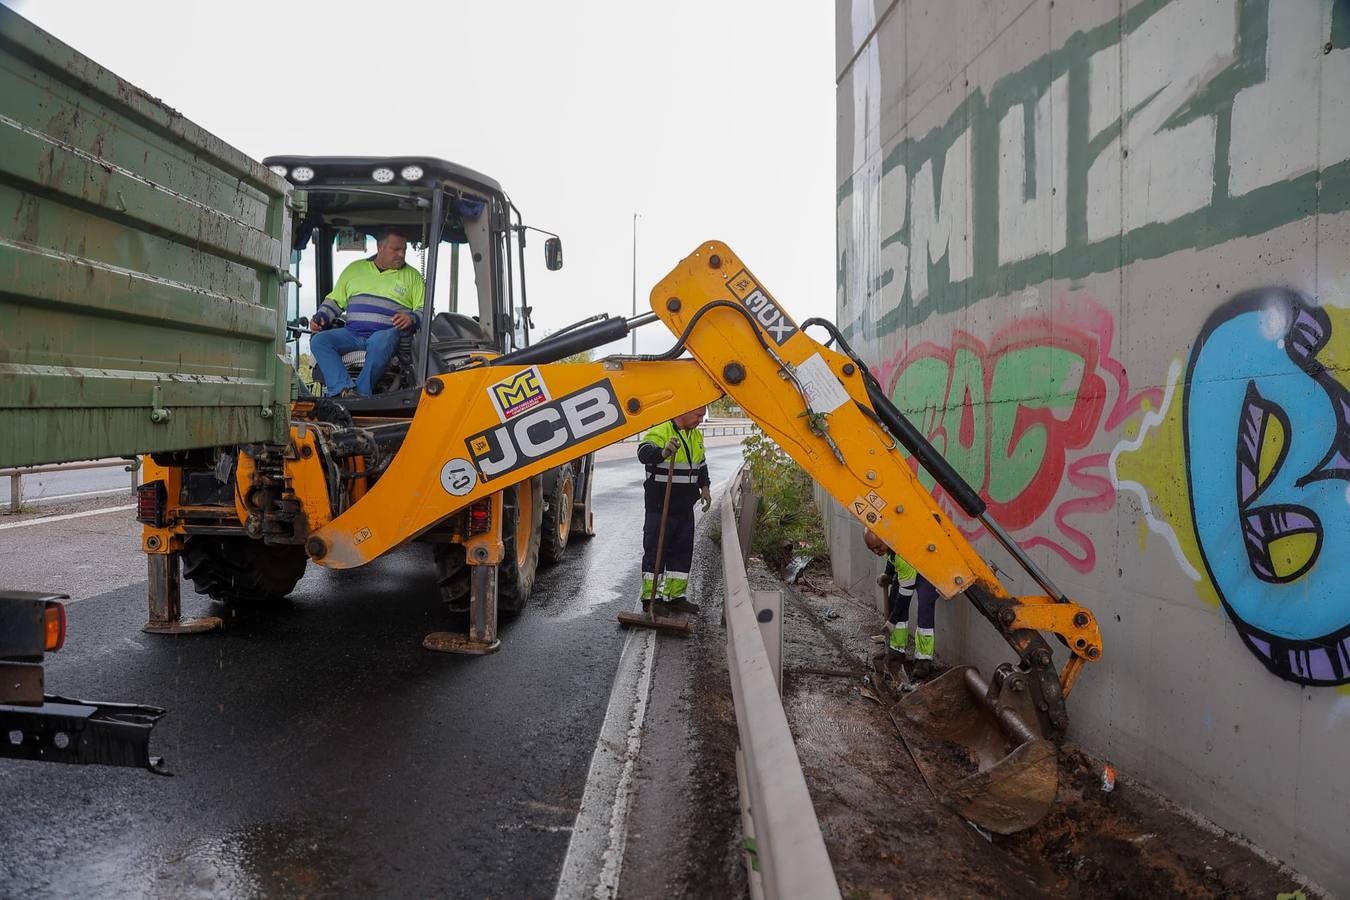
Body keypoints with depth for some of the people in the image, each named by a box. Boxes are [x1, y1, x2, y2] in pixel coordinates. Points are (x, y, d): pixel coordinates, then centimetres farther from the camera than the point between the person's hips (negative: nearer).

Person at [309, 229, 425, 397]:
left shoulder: (412, 275, 14)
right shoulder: (354, 269, 20)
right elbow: (335, 300, 26)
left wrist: (411, 319, -11)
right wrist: (320, 316, 8)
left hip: (387, 333, -4)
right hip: (352, 333, 4)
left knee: (380, 342, -39)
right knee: (319, 341, -21)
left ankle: (362, 393, -35)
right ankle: (345, 390, -36)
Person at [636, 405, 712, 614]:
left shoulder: (697, 436, 13)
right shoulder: (660, 432, -14)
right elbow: (644, 453, -34)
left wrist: (705, 487, 18)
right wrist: (663, 452, -53)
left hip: (685, 506, 8)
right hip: (659, 506, -8)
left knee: (682, 550, 11)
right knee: (655, 551, -2)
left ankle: (675, 596, 21)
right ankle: (650, 597, 6)